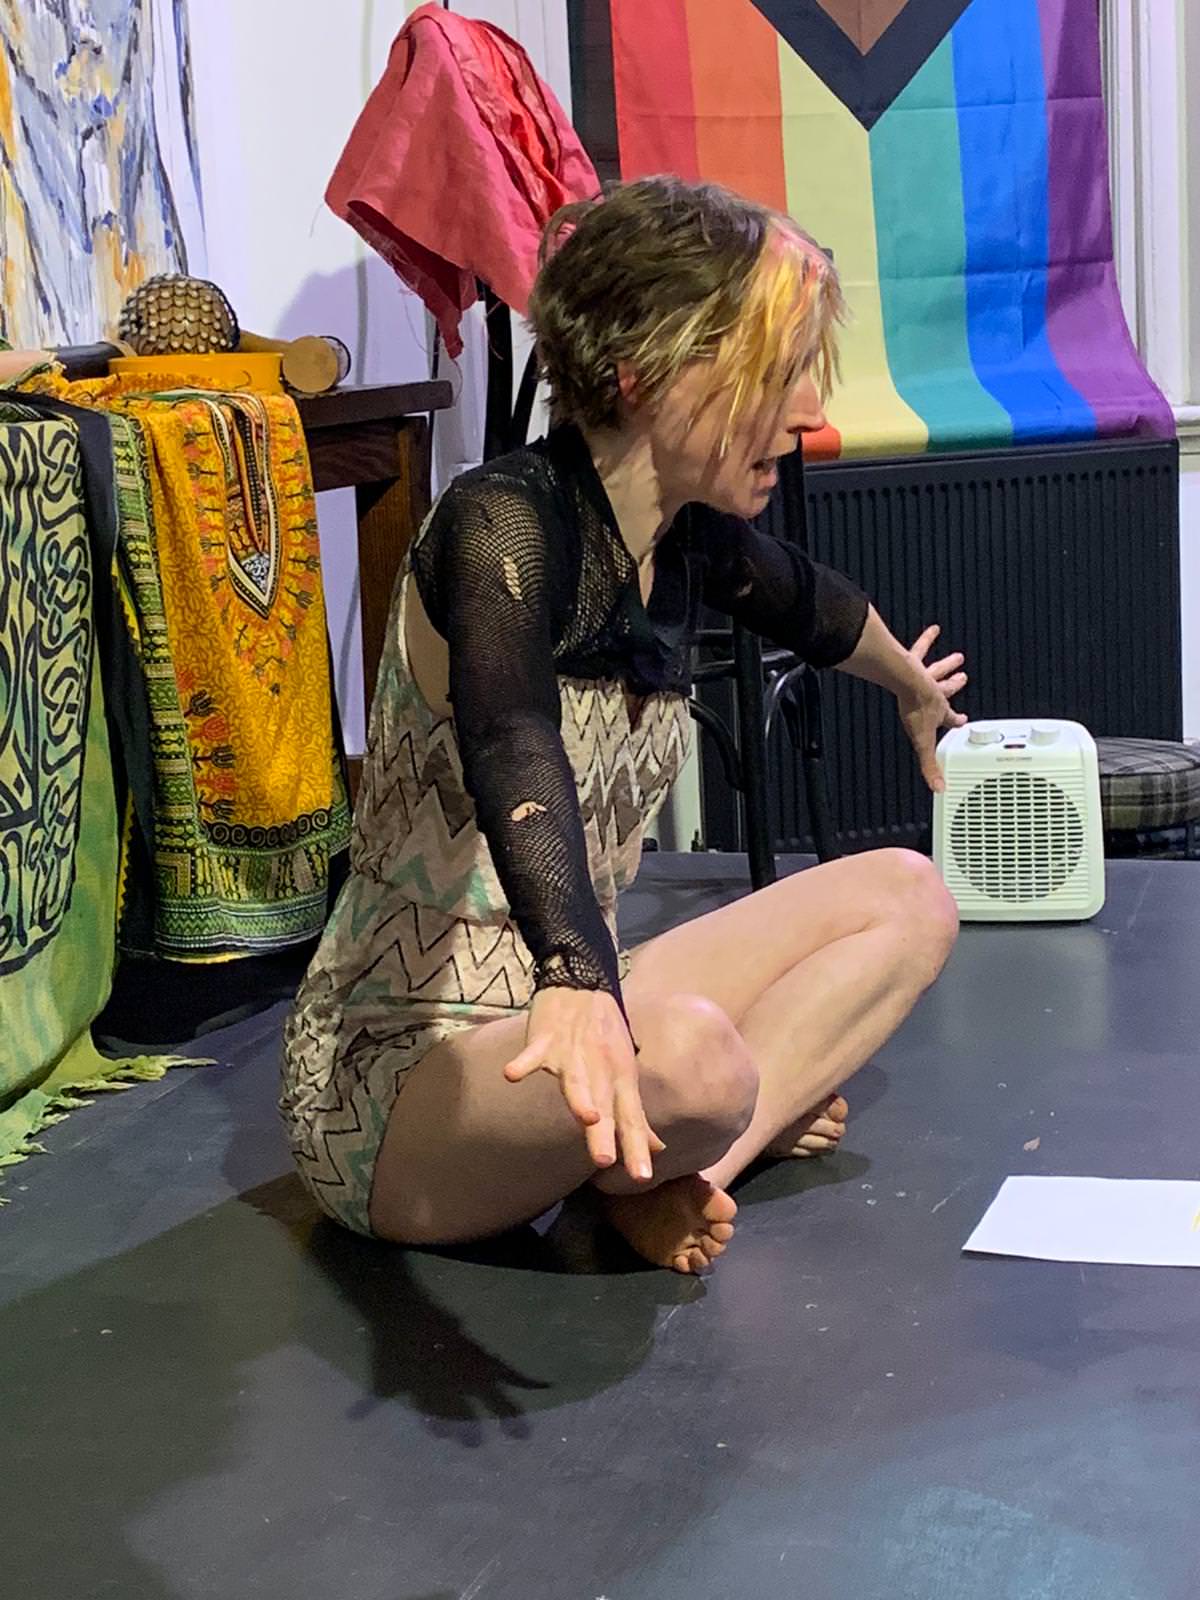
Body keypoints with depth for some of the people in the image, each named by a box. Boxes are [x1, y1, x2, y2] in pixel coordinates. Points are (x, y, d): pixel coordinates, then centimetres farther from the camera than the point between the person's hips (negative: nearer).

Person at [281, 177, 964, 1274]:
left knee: (909, 898, 10)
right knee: (684, 1059, -38)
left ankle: (668, 1172, -7)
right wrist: (581, 985, -60)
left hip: (557, 1011, 9)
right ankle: (686, 1140, -2)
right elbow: (512, 751, -42)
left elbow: (813, 605, 27)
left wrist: (917, 692, 48)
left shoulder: (689, 538, 3)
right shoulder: (504, 526, -21)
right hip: (401, 1076, -9)